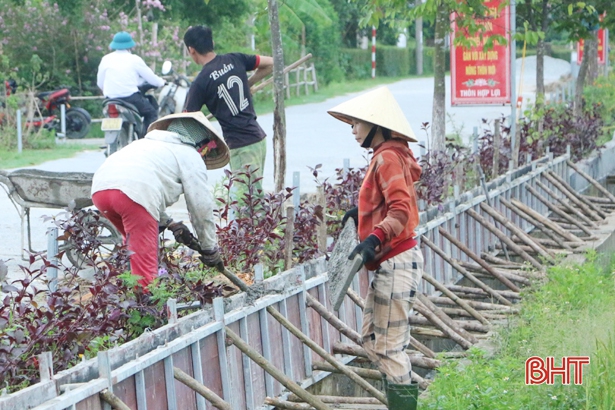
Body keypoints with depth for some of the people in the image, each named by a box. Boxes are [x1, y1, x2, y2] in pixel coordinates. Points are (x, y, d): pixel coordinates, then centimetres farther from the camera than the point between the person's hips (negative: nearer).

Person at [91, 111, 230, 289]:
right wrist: (210, 249, 25)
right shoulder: (191, 156, 18)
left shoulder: (148, 142, 39)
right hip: (133, 193, -7)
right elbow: (201, 206, 15)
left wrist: (171, 224, 34)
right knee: (145, 265, -7)